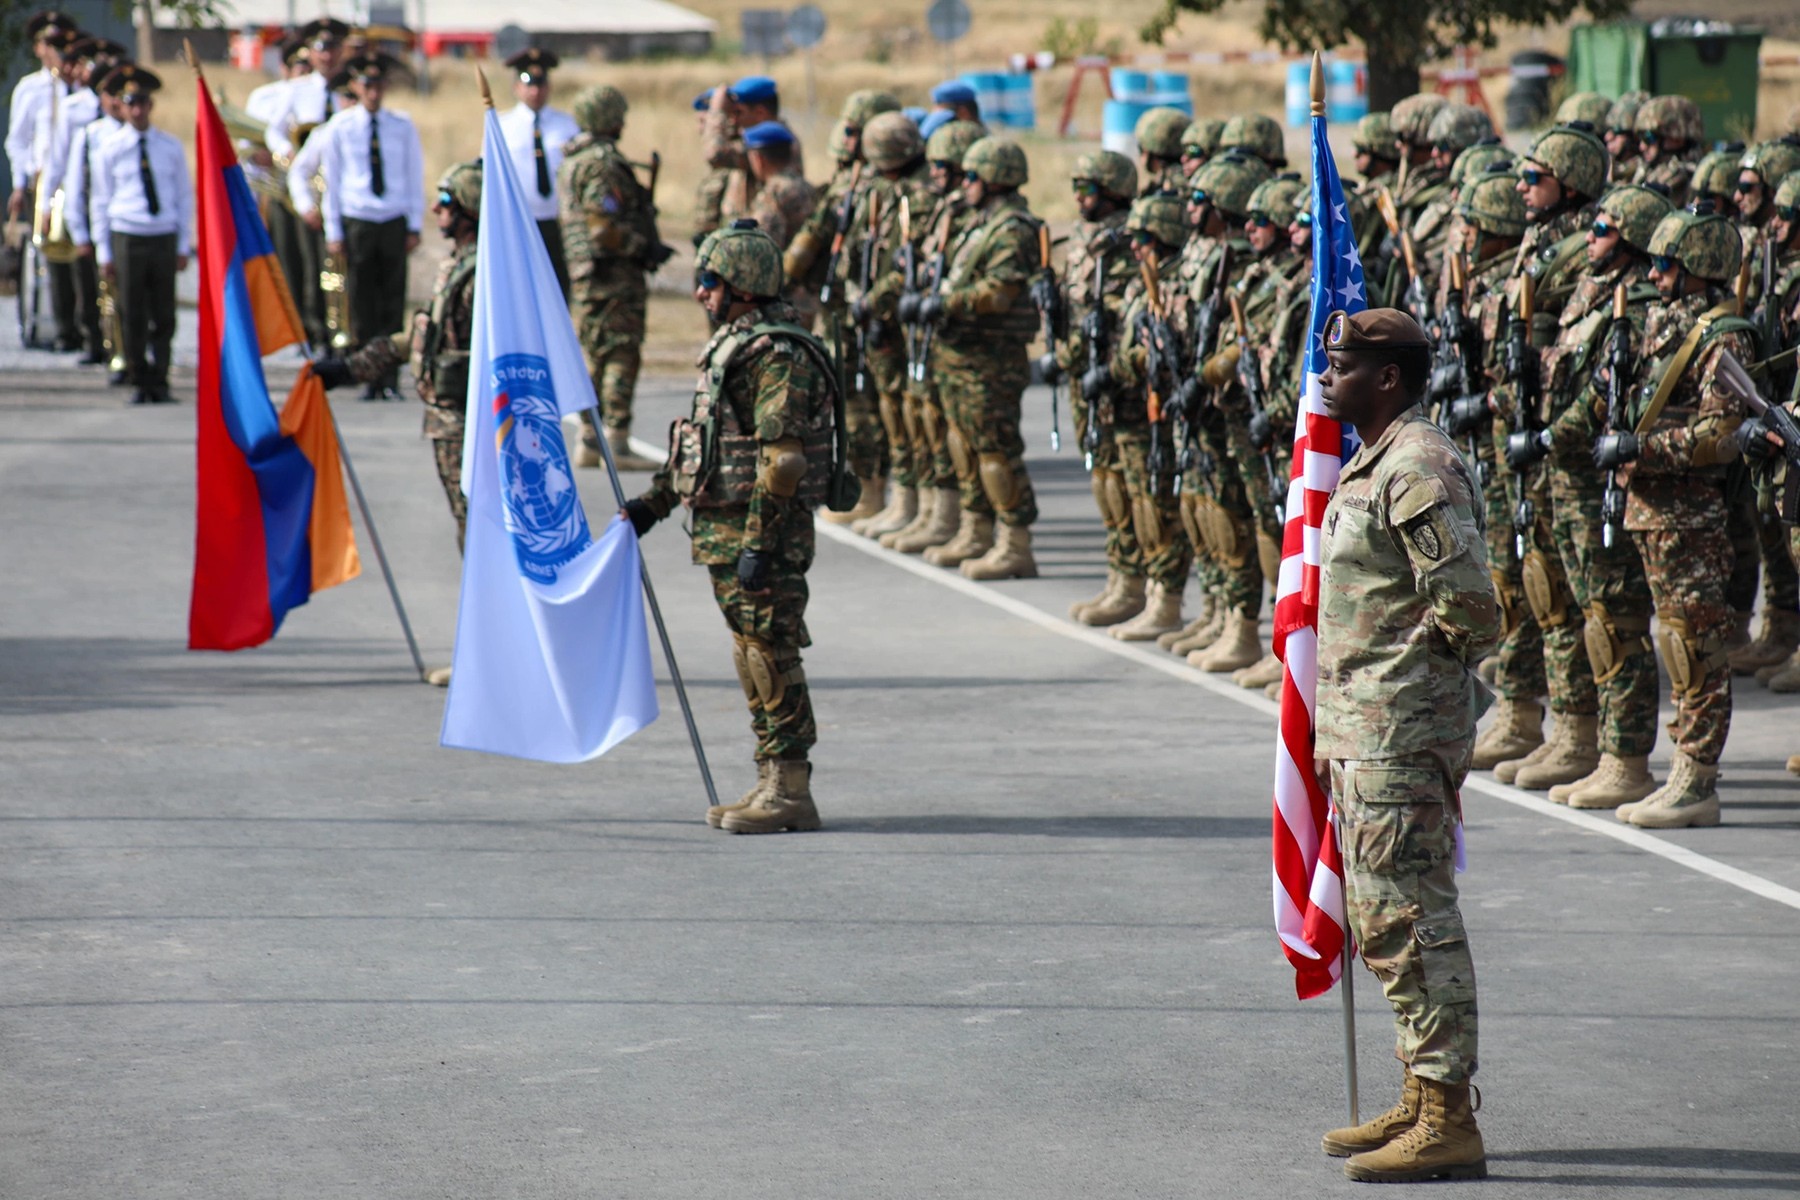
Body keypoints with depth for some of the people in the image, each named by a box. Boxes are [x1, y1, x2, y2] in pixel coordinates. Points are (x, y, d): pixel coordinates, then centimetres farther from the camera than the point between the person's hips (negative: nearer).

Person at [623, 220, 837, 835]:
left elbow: (781, 460, -21)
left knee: (772, 657, -7)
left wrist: (760, 545, -24)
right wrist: (653, 501, 22)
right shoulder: (730, 344, 16)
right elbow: (701, 441, 25)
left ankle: (789, 791, -5)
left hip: (763, 530, -10)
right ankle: (773, 784, 17)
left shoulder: (777, 356, -16)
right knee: (752, 656, 12)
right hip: (722, 529, 10)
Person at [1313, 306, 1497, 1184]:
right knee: (1383, 921, 17)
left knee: (1412, 922, -8)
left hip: (1401, 736, -11)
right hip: (1364, 734, 11)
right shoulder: (1372, 463, 15)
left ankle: (1449, 1122, -5)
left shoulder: (1417, 469, -17)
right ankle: (1419, 1103, 26)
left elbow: (1468, 601, -23)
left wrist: (1415, 664, -7)